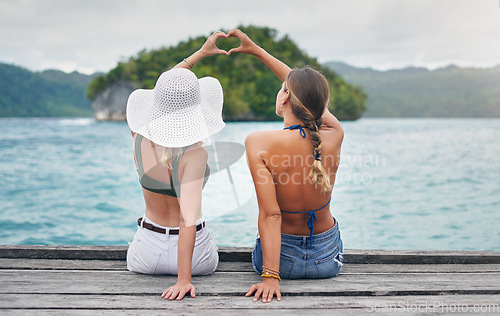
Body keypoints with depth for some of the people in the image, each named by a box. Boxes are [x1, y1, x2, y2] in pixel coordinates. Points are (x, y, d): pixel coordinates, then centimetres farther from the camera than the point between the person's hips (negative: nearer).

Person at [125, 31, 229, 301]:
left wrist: (201, 52, 11)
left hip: (146, 254, 4)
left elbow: (163, 91, 5)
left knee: (133, 264, 42)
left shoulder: (140, 137, -12)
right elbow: (188, 220, -34)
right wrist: (184, 279, -31)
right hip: (194, 255, -3)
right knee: (210, 261, 36)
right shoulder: (194, 154, -27)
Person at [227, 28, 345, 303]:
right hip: (328, 259, 3)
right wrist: (256, 50, 10)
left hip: (284, 259, -2)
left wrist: (270, 276, -26)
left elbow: (270, 215, -29)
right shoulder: (334, 136, -14)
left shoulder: (259, 143, -26)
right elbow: (309, 93, 2)